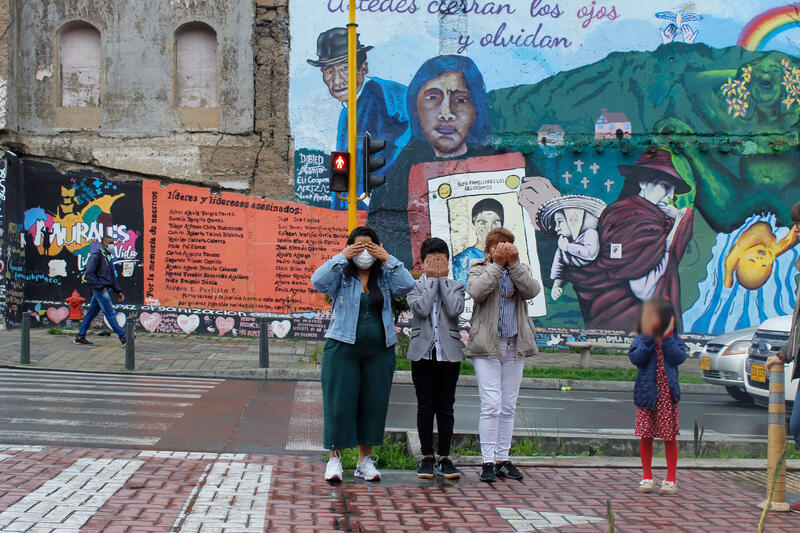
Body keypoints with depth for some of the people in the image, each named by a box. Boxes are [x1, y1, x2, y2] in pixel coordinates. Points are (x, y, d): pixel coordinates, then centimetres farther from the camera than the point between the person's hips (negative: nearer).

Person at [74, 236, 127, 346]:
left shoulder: (109, 258, 17)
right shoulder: (96, 256, -9)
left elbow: (112, 277, 24)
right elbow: (88, 274, -15)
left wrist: (118, 291, 16)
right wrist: (100, 286, -17)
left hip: (104, 289, 9)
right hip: (99, 289, -9)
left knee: (91, 312, 12)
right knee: (110, 313, -7)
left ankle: (80, 337, 18)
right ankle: (123, 338, -7)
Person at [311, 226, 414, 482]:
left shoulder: (385, 277, 10)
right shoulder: (341, 276, 3)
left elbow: (407, 286, -6)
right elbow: (318, 282, -14)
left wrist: (387, 259, -8)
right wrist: (342, 257, -13)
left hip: (379, 352, 3)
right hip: (342, 348, -3)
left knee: (373, 404, 6)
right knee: (339, 402, -2)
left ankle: (365, 460, 17)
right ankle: (335, 458, 9)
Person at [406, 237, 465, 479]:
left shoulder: (455, 287, 10)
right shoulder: (414, 287, 6)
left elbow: (455, 310, -11)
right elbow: (421, 308, -14)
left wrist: (442, 279, -4)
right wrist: (432, 280, -5)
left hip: (449, 353, 1)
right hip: (423, 353, -1)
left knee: (446, 406, 3)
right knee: (425, 406, 3)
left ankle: (444, 457, 9)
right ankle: (427, 457, 11)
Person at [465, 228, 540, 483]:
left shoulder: (520, 269, 13)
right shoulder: (479, 269, 5)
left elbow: (532, 290, -8)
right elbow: (476, 291, -17)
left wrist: (514, 263, -14)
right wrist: (496, 264, -17)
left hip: (515, 346, 4)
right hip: (487, 346, -4)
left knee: (508, 407, 8)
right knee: (491, 405, -10)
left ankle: (503, 459, 15)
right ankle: (488, 461, -5)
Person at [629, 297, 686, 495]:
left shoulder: (674, 339, 0)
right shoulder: (641, 339, 0)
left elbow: (679, 358, -15)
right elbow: (636, 358, -15)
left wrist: (667, 337, -17)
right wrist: (648, 337, -20)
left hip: (668, 392, 0)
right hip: (647, 392, 1)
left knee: (669, 437, 5)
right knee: (646, 436, 5)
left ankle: (671, 479, 15)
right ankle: (647, 477, 18)